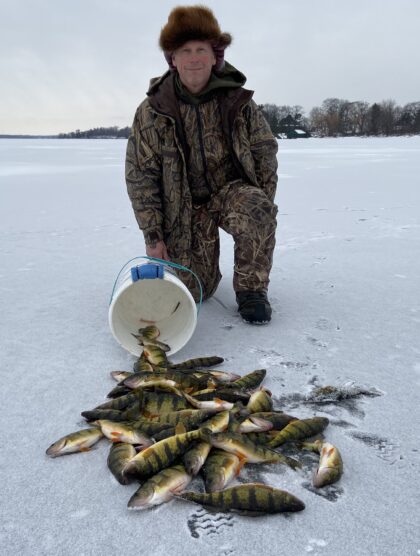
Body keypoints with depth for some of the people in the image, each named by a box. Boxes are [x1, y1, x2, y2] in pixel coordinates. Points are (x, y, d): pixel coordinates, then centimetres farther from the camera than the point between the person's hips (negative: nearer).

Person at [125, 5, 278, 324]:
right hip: (184, 205, 0)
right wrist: (153, 236, -9)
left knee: (257, 211, -36)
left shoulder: (239, 102, -6)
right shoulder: (152, 111, -8)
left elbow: (265, 153, 2)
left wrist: (262, 210, -7)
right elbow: (140, 176, -6)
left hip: (233, 188, 0)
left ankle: (251, 289, -12)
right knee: (192, 291, -5)